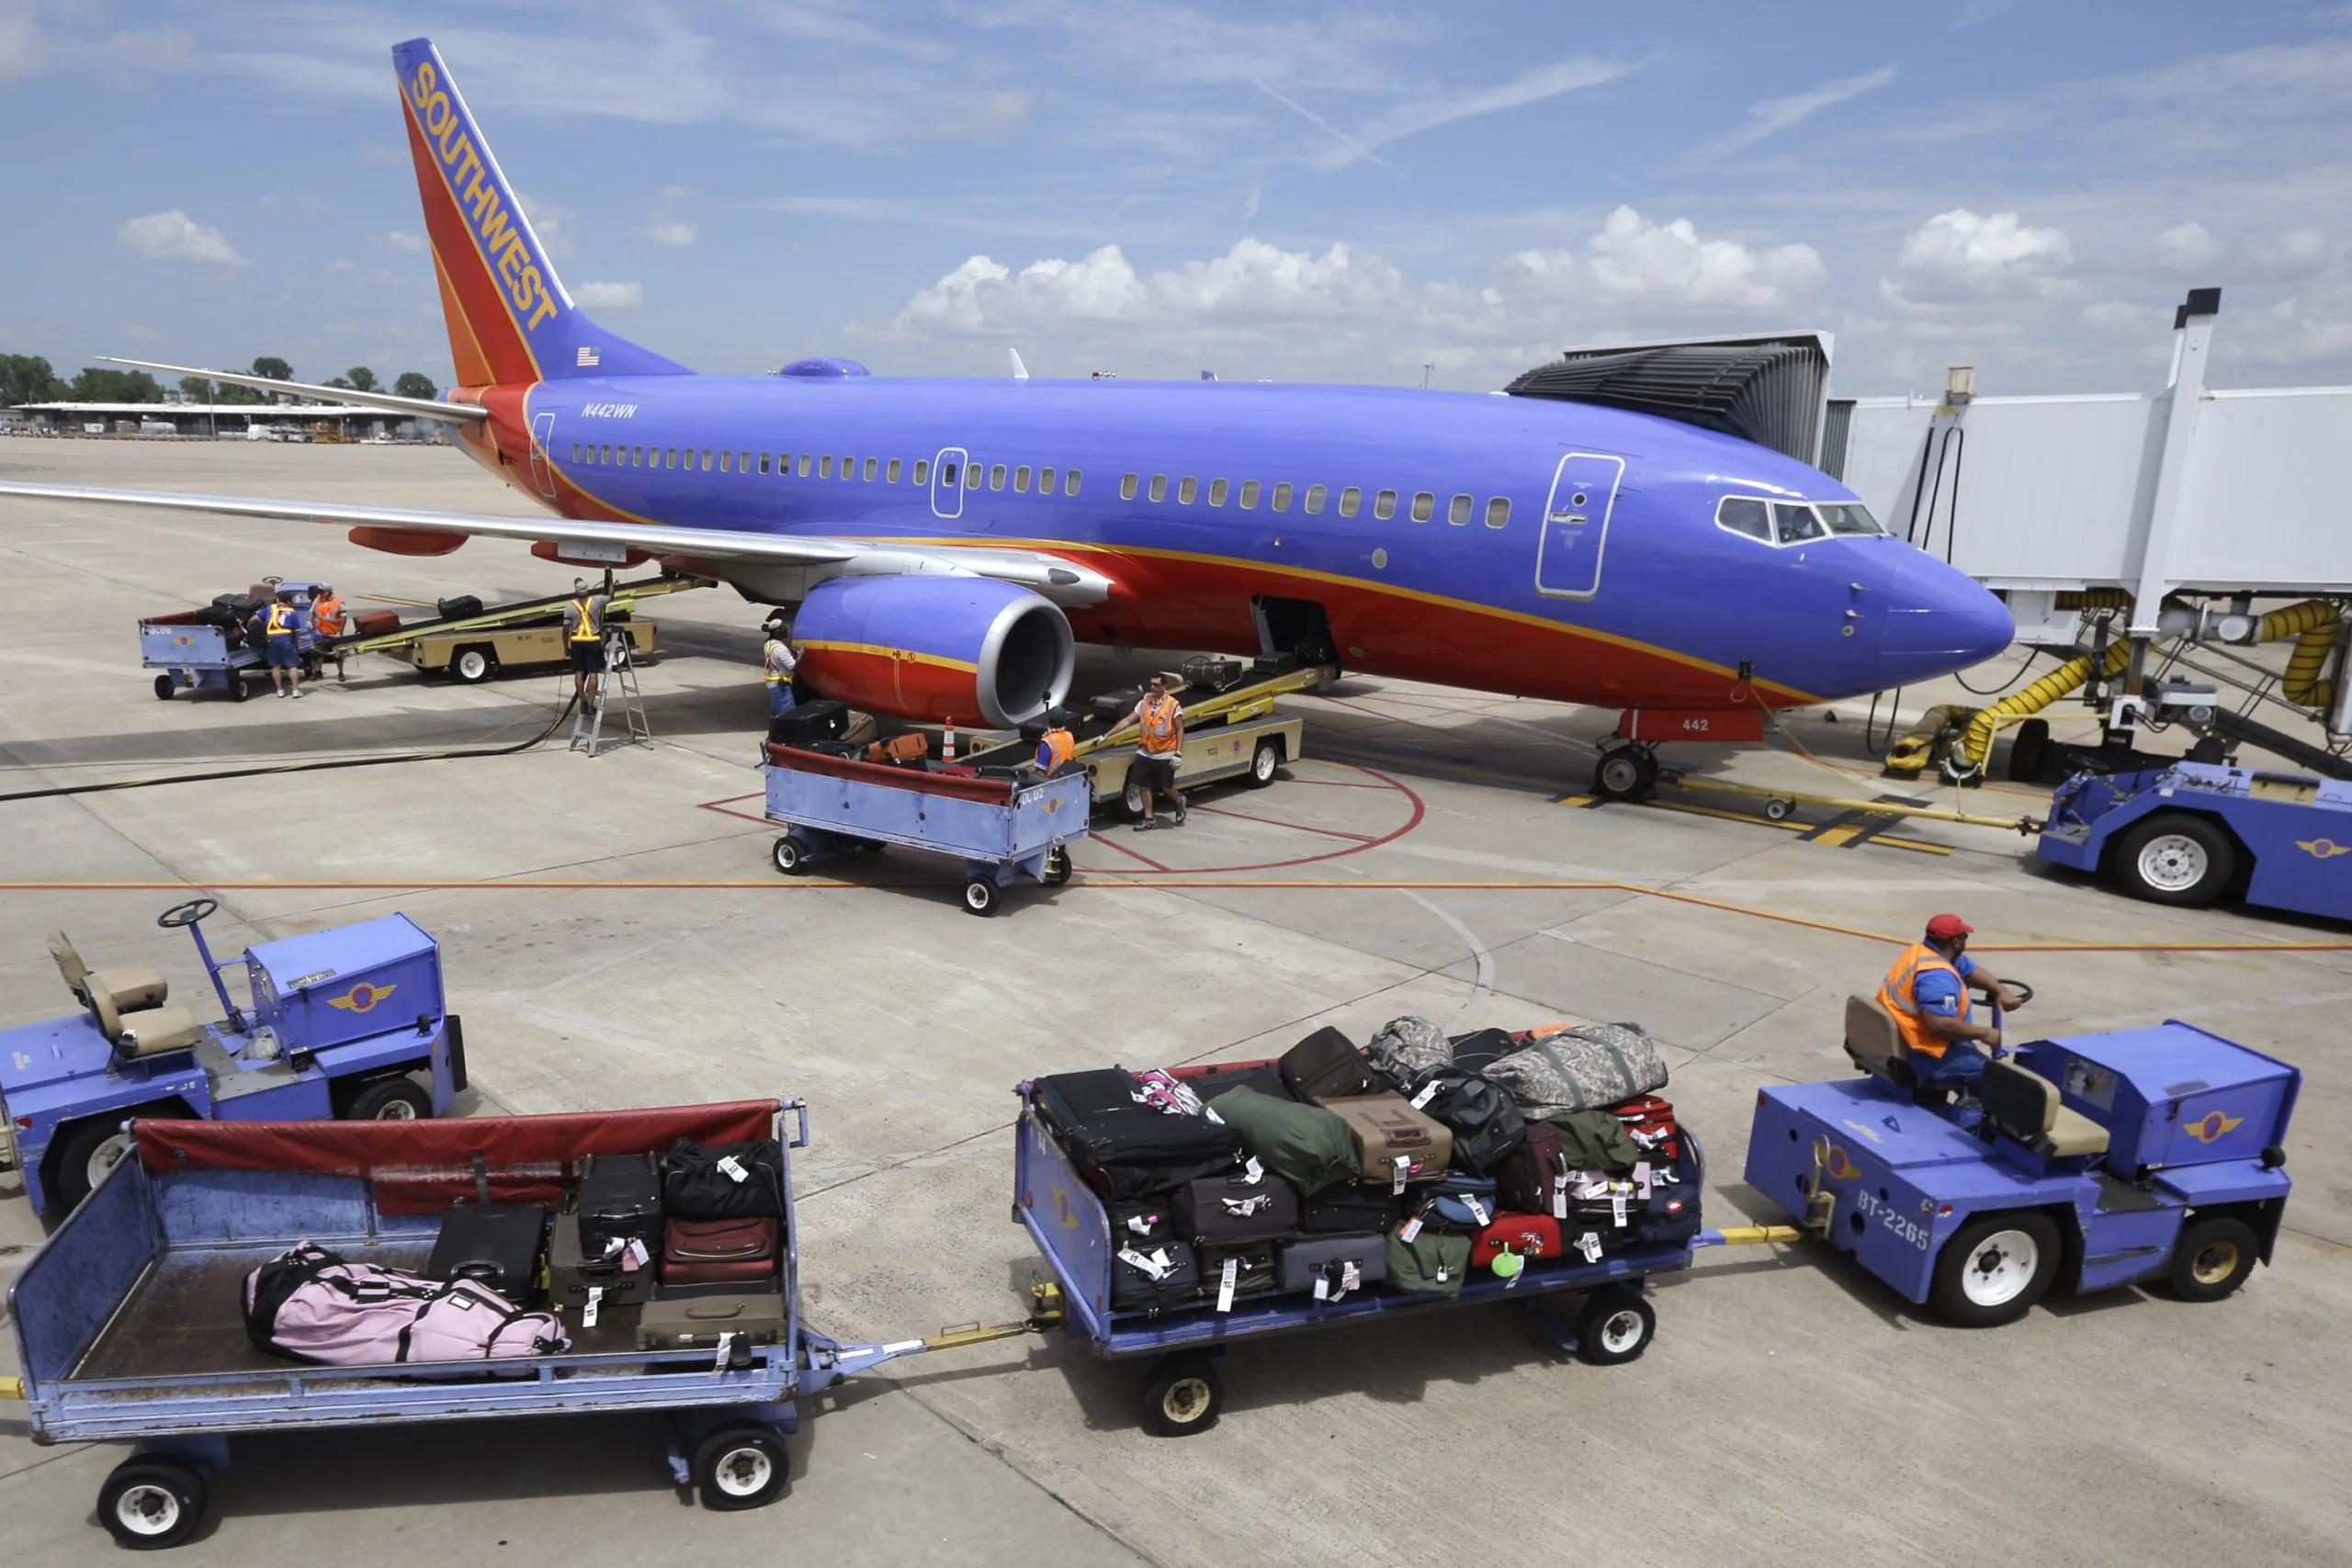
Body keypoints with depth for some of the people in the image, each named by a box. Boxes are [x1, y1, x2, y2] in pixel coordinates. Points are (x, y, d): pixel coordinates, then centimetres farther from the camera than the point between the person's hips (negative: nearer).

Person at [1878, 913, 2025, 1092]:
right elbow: (1941, 1024, -36)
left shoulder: (1920, 950, 4)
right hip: (1921, 1056, -10)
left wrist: (2001, 991, 1)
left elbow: (1972, 970, 16)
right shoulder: (1937, 975, -27)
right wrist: (1983, 1033, -21)